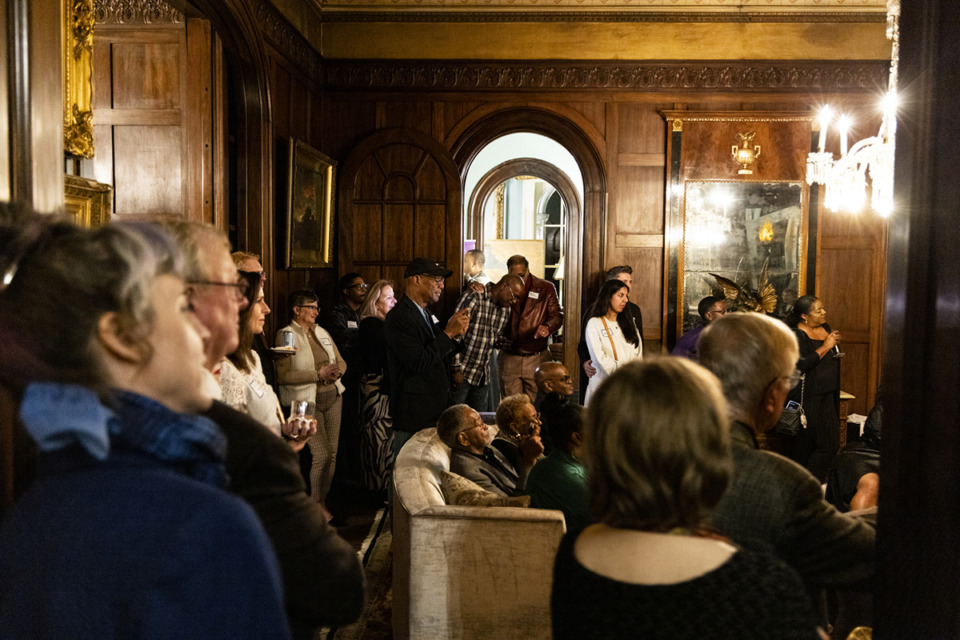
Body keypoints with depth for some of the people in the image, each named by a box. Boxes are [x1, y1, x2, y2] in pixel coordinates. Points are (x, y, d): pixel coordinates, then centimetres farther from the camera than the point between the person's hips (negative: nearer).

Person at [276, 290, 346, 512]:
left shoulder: (322, 332, 14)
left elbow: (341, 361, 18)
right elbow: (283, 375, -15)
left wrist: (336, 372, -6)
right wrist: (319, 374, -19)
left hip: (332, 397, 6)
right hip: (307, 401, -6)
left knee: (332, 454, 6)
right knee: (321, 454, -9)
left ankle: (323, 500, 20)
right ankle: (316, 504, 10)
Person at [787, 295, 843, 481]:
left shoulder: (826, 328, 12)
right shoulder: (796, 335, -12)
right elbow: (801, 365, -25)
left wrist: (835, 343, 7)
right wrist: (825, 347, -19)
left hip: (827, 397, 8)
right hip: (805, 399, -8)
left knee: (830, 444, 5)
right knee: (803, 445, -2)